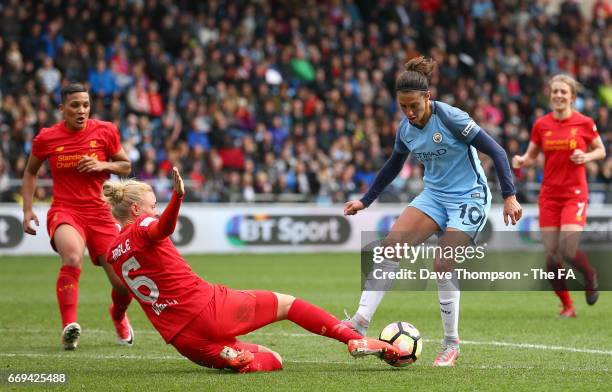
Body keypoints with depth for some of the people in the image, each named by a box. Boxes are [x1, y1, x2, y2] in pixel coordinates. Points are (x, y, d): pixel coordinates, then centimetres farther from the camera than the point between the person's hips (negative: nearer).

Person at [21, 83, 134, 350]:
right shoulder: (47, 138, -1)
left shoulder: (105, 131, 0)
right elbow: (30, 172, 15)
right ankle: (69, 328, -39)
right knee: (73, 257, -36)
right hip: (64, 211, -2)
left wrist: (103, 165, -10)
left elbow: (126, 167, 11)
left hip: (99, 213, 2)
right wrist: (27, 209, 5)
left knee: (123, 283, -1)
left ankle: (119, 316, 36)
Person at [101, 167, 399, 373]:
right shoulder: (142, 227, -5)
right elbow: (164, 227, -31)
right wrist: (177, 197, -51)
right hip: (209, 307, -6)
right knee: (285, 303, 15)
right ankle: (355, 340, 0)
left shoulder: (112, 255, 15)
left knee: (271, 361, 17)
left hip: (186, 341, 6)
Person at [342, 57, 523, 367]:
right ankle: (361, 321, -20)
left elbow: (495, 151, -17)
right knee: (392, 243, -16)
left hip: (469, 197, -6)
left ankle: (451, 344, 2)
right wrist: (365, 201, 20)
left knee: (442, 265, -16)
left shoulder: (450, 118, -19)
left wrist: (509, 196, -22)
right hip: (434, 195, 6)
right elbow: (394, 165, 19)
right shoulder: (406, 129, 0)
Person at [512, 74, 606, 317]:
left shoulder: (584, 123, -3)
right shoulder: (541, 125, 3)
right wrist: (521, 161, -11)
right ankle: (567, 307, 13)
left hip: (575, 194, -3)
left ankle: (590, 276, 17)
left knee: (568, 251, -17)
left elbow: (601, 151, 9)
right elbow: (530, 157, 11)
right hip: (549, 195, 3)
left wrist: (587, 157, -11)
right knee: (551, 256, -3)